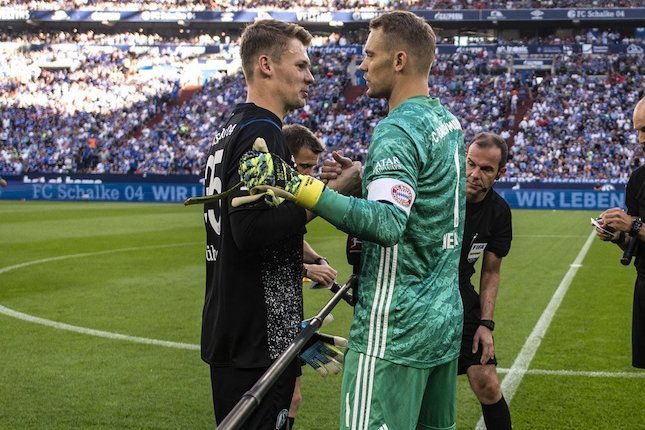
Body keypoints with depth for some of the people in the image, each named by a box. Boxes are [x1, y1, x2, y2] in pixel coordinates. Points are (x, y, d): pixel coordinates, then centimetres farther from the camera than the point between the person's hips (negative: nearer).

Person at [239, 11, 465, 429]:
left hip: (396, 331, -9)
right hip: (446, 319, 10)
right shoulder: (447, 119, 10)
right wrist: (366, 174, 13)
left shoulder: (397, 131, -18)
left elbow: (388, 224, -32)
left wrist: (301, 188, -38)